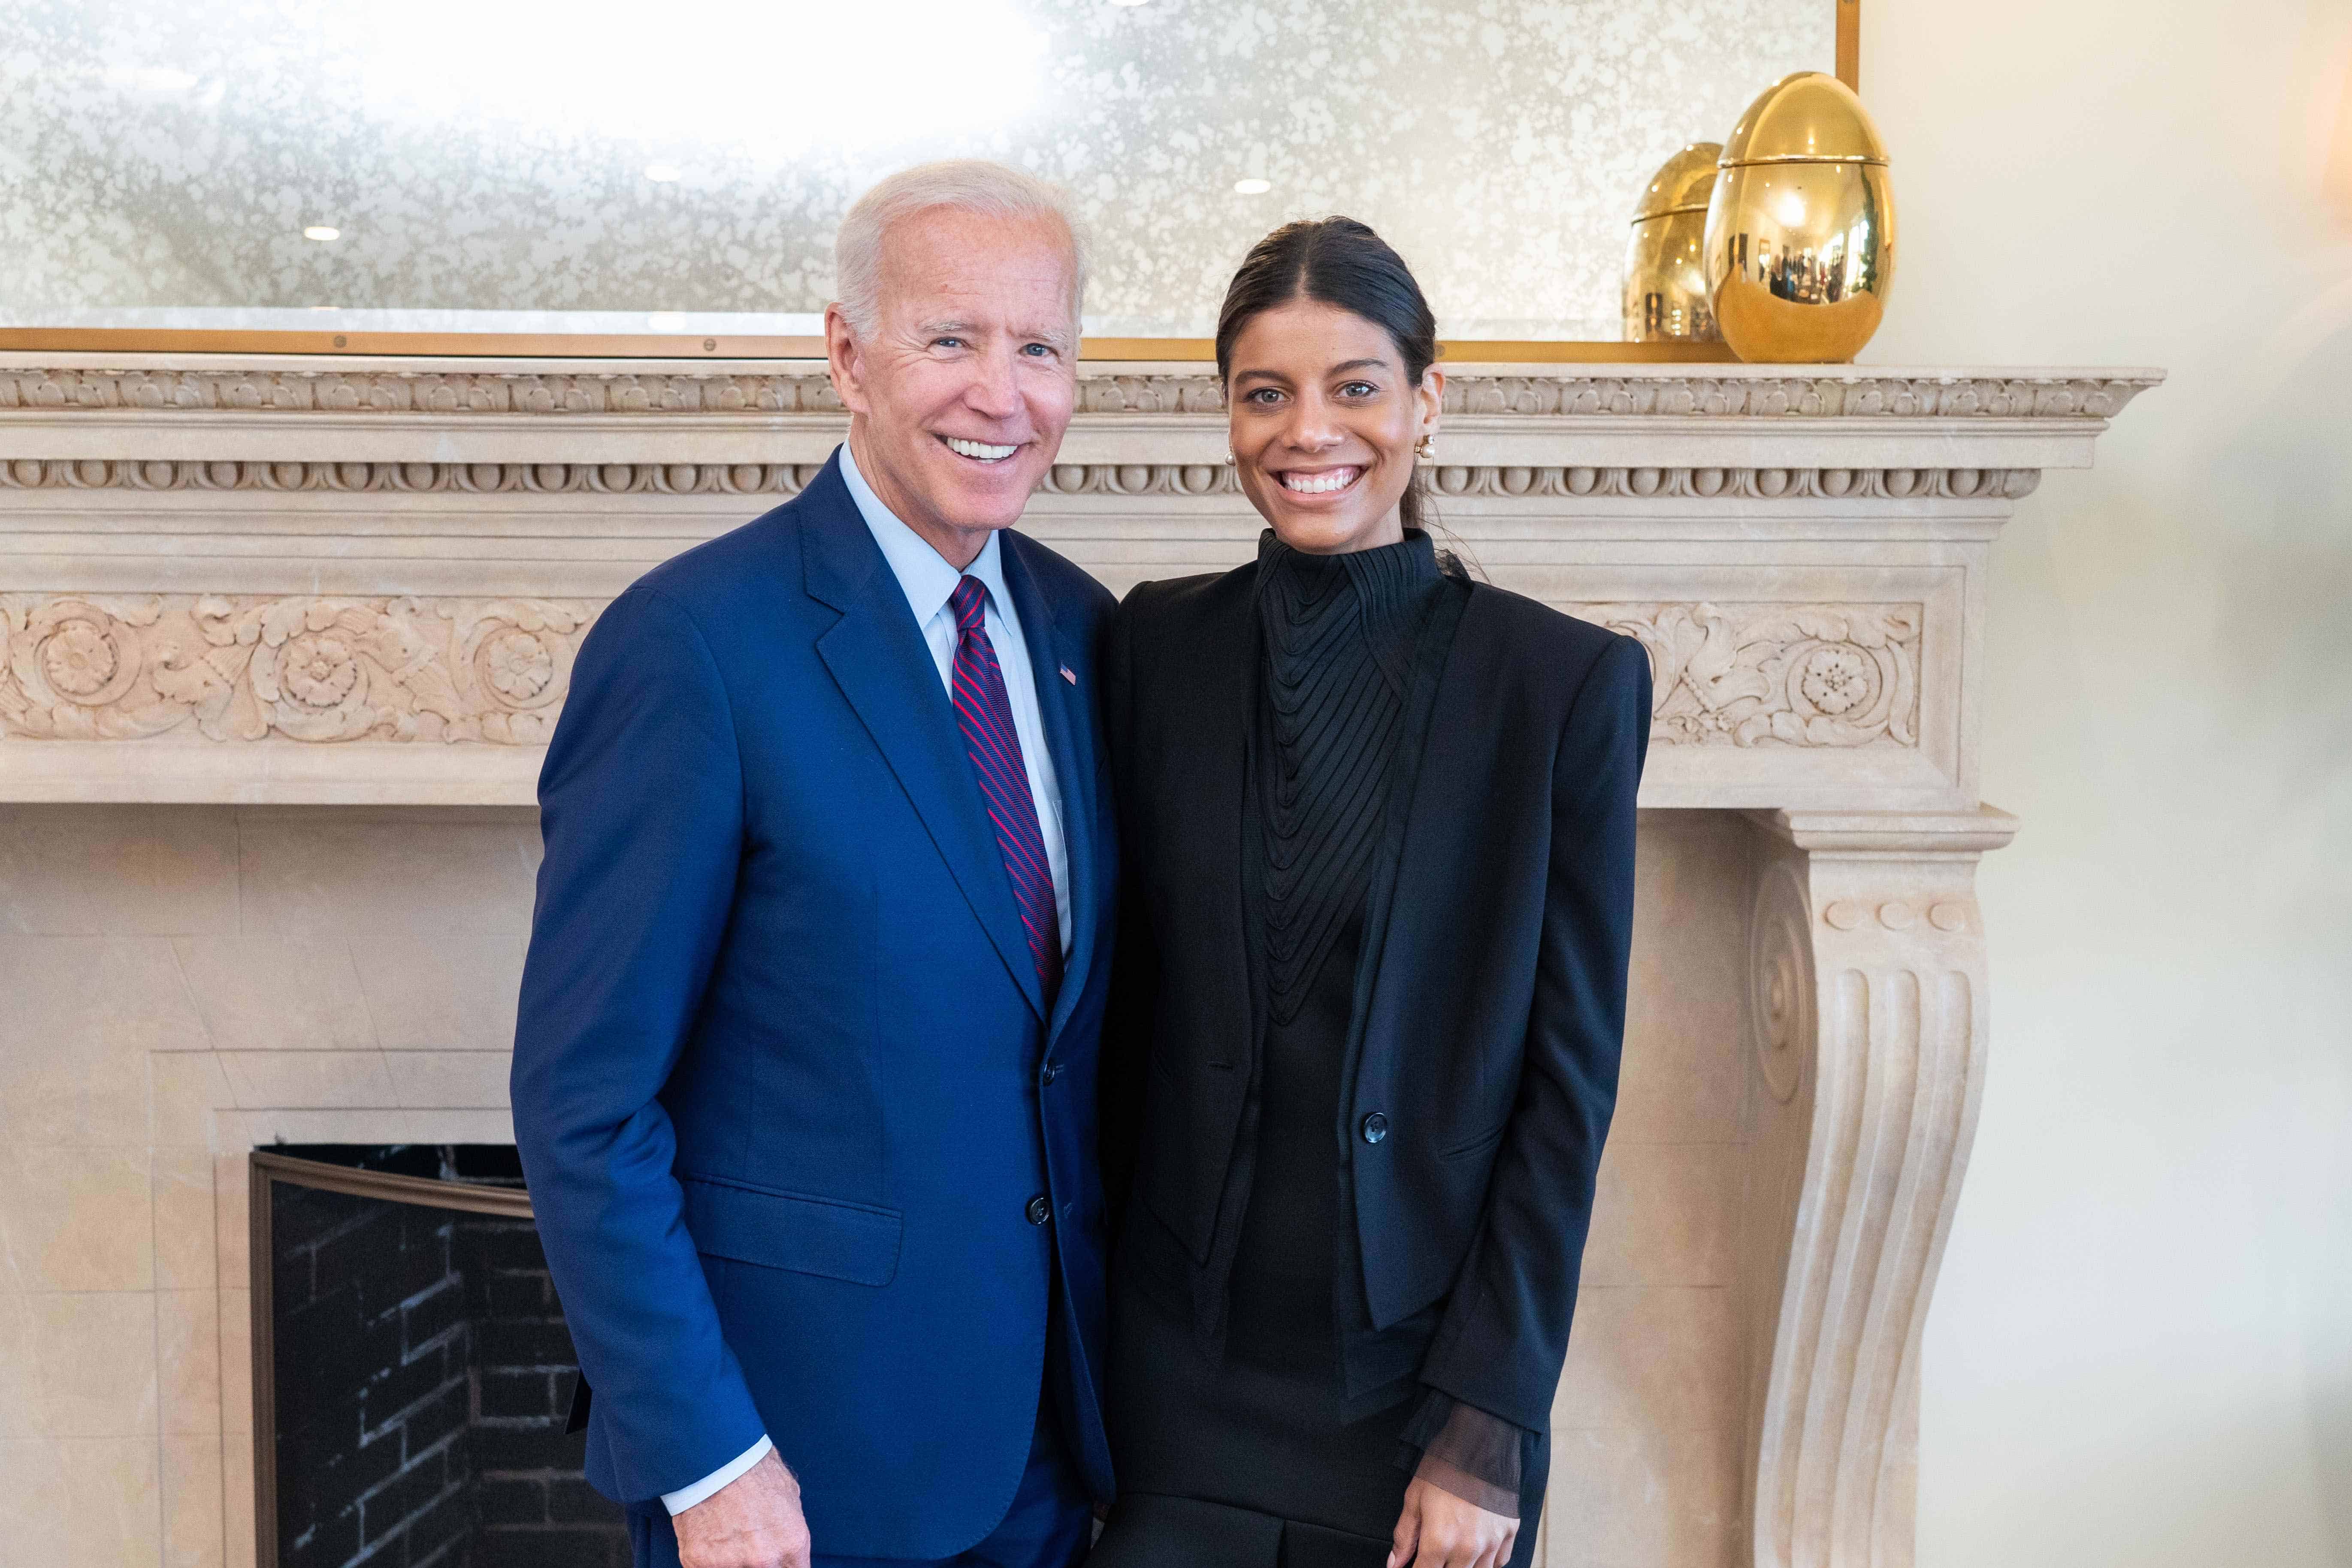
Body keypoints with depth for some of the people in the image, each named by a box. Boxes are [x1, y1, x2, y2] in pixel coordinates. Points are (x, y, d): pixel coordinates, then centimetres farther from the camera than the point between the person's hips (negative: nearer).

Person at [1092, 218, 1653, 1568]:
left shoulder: (1567, 683, -9)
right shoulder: (1159, 644, -1)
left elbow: (1569, 1085, -8)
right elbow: (1127, 995, 4)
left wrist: (1489, 1428, -9)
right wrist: (1094, 1306, 2)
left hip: (1422, 1385, -2)